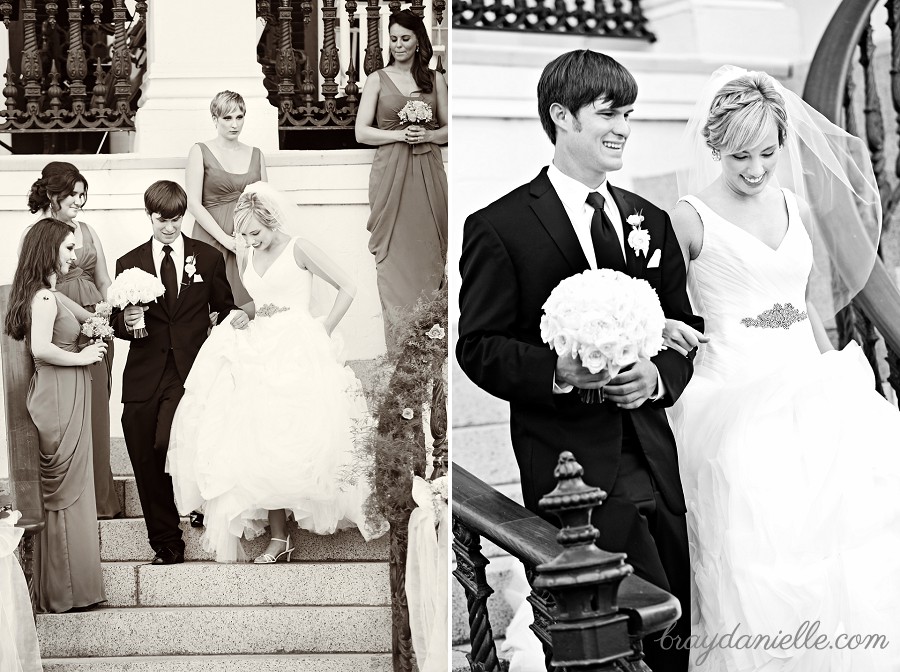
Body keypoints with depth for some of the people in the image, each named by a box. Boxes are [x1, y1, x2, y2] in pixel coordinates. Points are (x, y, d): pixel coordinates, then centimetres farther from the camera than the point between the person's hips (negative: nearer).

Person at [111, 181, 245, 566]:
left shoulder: (209, 259, 8)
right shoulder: (129, 264, 9)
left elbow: (222, 309, 14)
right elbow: (119, 323, 12)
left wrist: (237, 315, -8)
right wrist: (126, 323, -10)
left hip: (189, 372, -2)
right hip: (144, 375, 2)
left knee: (167, 444, -23)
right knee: (146, 465, 3)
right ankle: (165, 542, 18)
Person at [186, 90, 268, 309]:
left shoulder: (256, 155, 14)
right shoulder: (200, 152, 3)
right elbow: (193, 203, -5)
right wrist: (226, 239, -12)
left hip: (248, 242, 3)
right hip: (211, 240, -3)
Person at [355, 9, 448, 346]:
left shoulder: (435, 79, 10)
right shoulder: (378, 79, 6)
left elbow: (449, 129, 12)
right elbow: (361, 132, 2)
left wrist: (428, 135, -8)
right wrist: (399, 134, -12)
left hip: (428, 175, 2)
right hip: (390, 175, -1)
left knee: (428, 254, 1)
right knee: (394, 258, -3)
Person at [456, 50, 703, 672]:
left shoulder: (652, 221, 14)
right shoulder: (498, 227, -5)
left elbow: (686, 326, 16)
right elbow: (478, 346, -6)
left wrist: (659, 374, -6)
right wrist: (556, 373, -22)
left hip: (655, 462, 6)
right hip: (571, 465, -6)